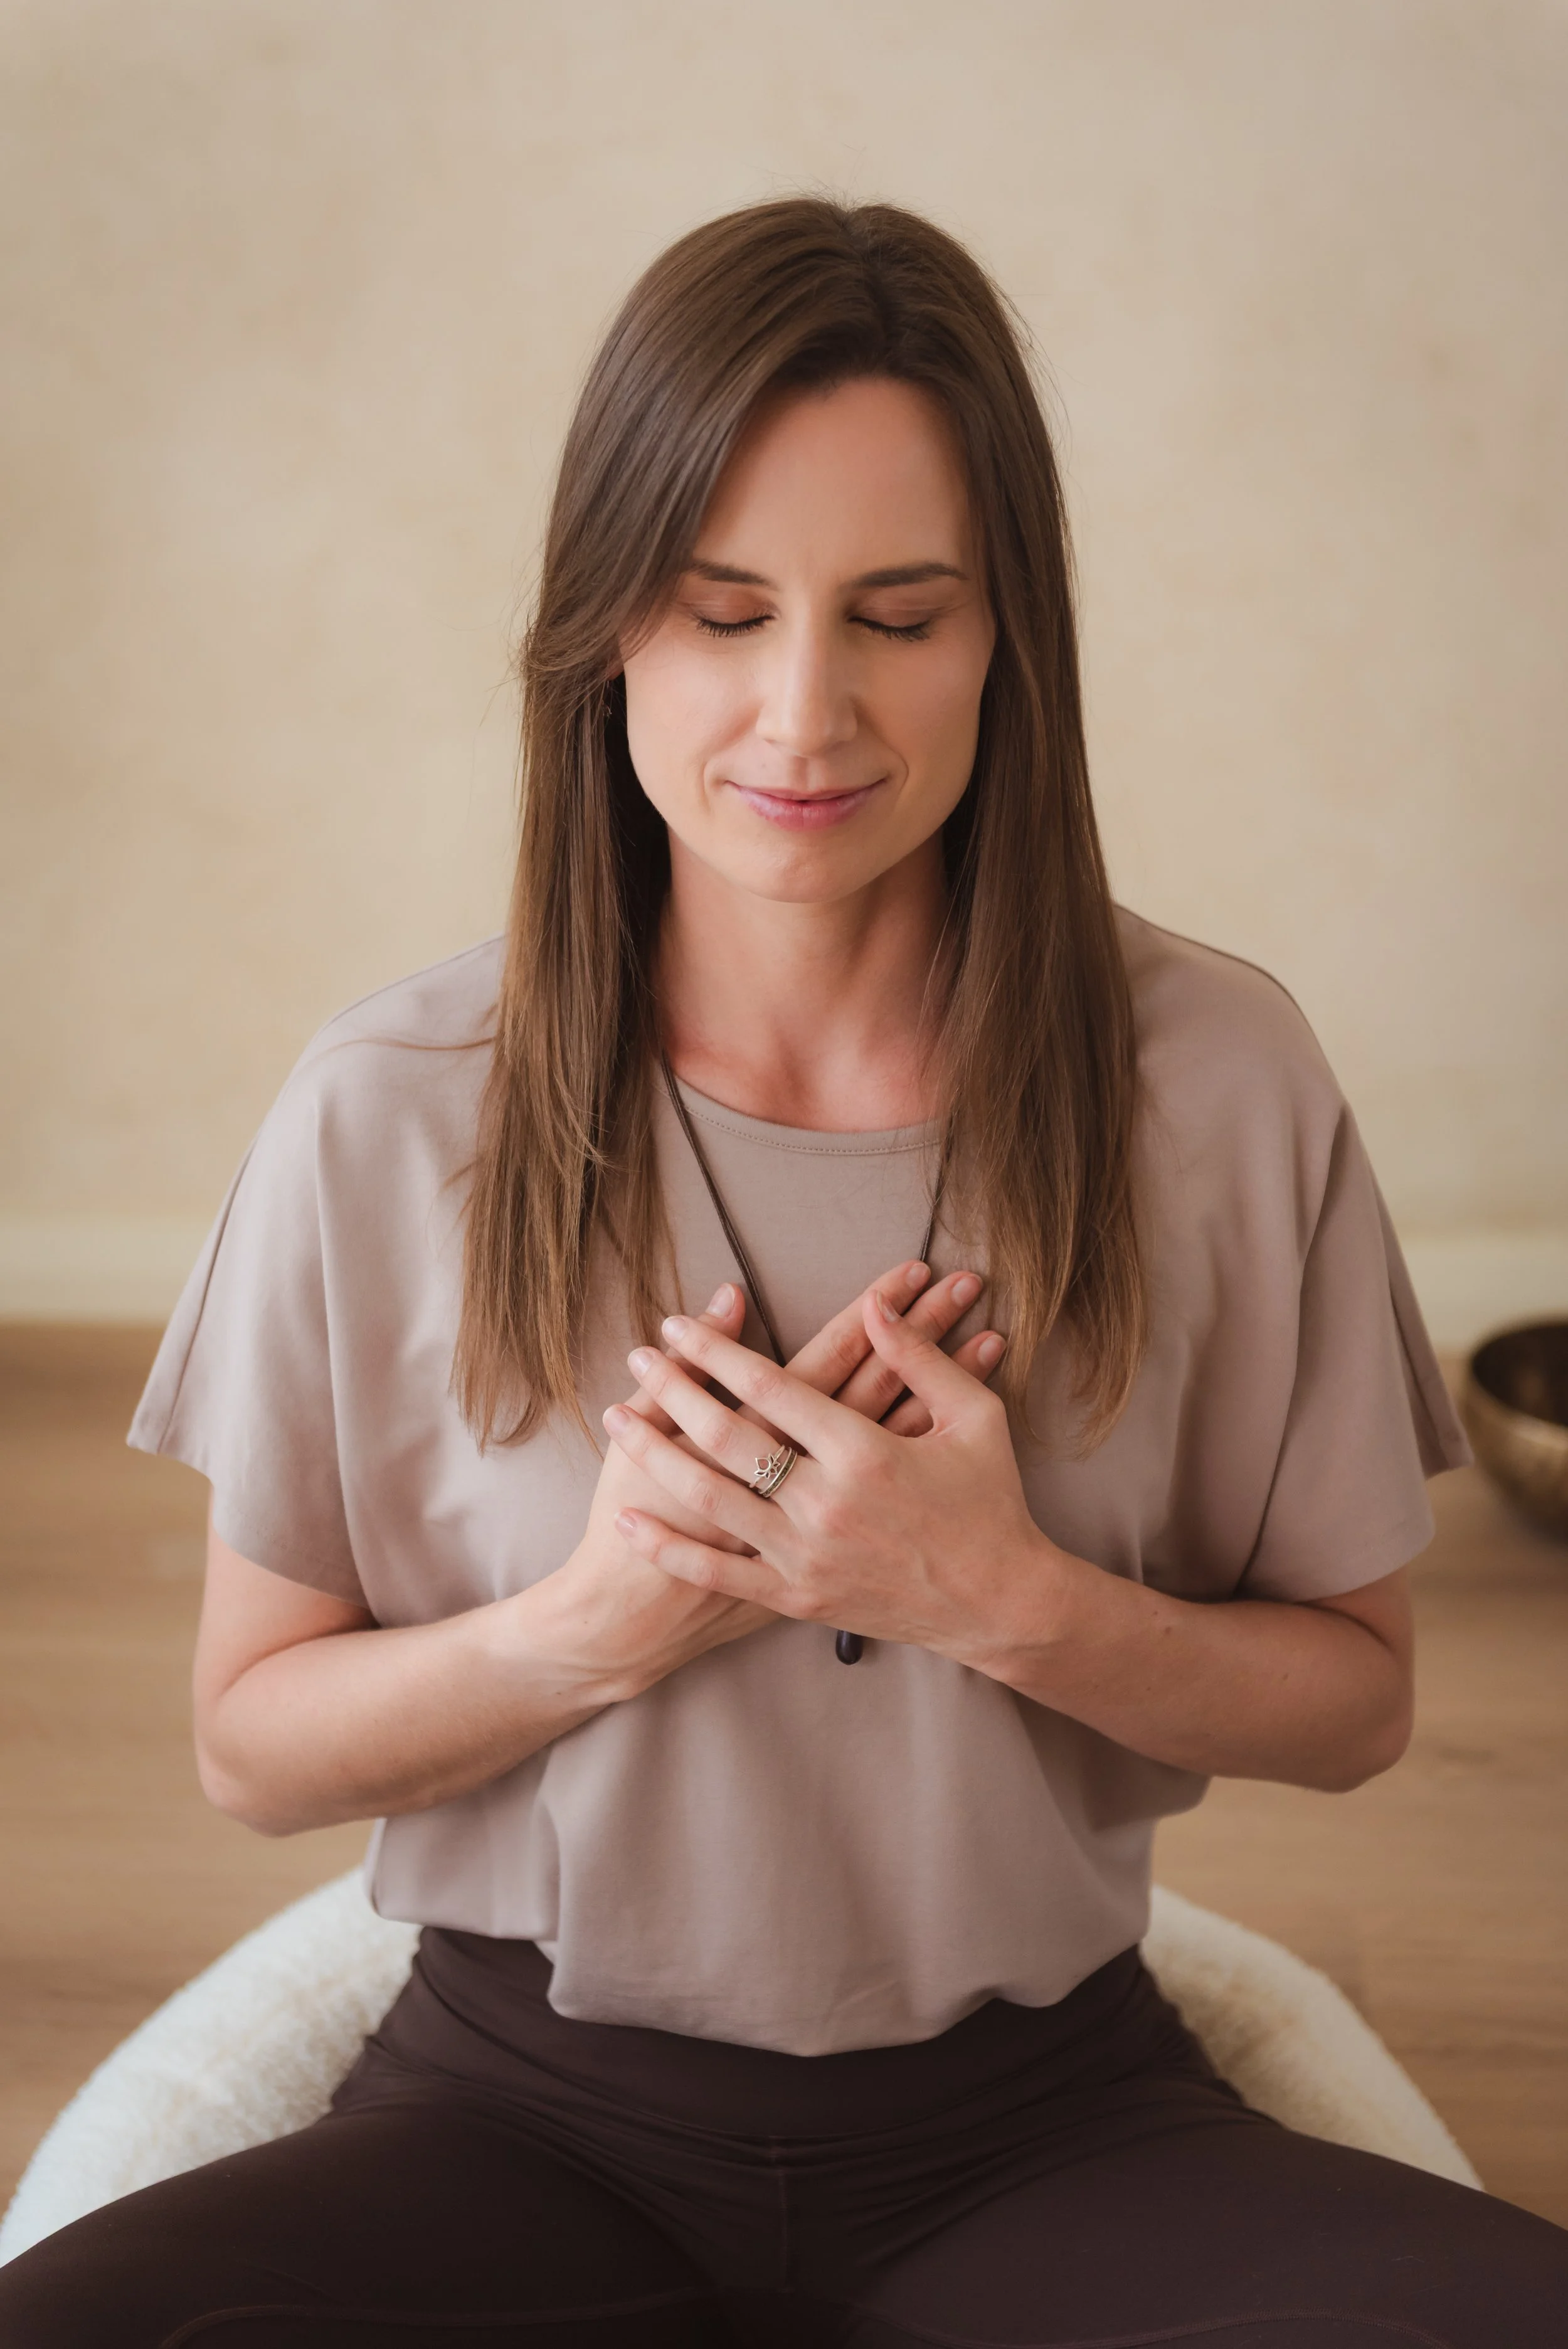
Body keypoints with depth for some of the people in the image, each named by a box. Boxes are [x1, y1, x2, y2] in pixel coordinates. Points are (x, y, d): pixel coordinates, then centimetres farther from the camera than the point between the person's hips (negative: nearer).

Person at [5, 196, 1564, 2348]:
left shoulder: (1220, 1086, -6)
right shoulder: (389, 1116, -7)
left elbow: (1353, 1701, 3)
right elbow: (252, 1743, 1)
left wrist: (1008, 1601, -16)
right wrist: (600, 1618, -18)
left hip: (1038, 2122, 1)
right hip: (530, 2114, 0)